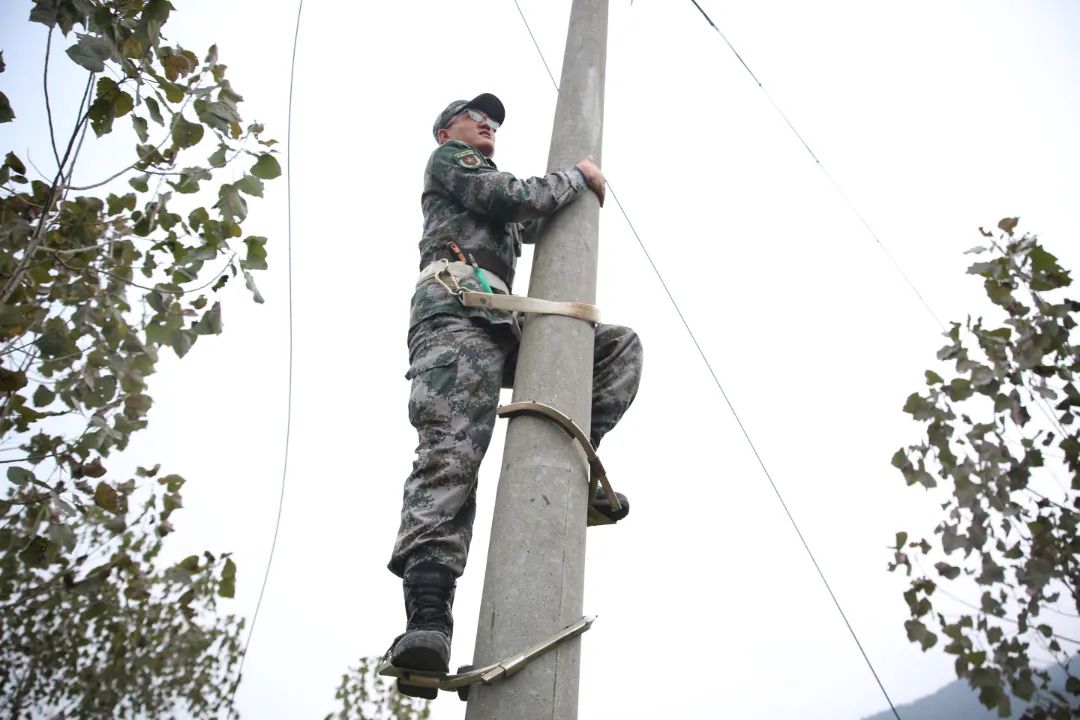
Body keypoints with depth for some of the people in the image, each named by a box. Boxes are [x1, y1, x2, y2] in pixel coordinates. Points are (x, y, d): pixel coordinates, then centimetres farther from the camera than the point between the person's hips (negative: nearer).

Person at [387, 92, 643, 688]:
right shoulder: (446, 157, 18)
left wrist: (578, 192, 30)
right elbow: (512, 196, 1)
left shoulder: (490, 191, 43)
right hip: (455, 304, -8)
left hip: (501, 322, 8)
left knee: (620, 346, 3)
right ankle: (426, 615, -39)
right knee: (451, 449, -27)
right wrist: (577, 176, 13)